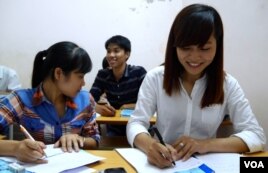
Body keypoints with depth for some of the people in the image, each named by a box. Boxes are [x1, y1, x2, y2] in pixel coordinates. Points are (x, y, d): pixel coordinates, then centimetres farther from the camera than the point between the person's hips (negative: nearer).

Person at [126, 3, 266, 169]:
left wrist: (206, 144, -25)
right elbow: (136, 123, -10)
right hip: (162, 163, 0)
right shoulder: (155, 78, -6)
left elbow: (257, 136, -9)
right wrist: (149, 145, -34)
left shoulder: (228, 84, -5)